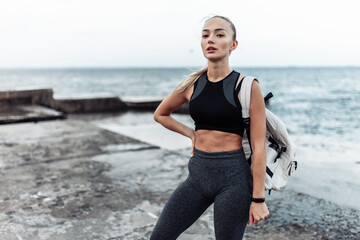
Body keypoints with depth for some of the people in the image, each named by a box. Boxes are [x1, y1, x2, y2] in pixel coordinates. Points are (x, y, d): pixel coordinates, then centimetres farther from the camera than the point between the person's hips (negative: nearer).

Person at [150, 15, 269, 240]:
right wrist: (192, 134, 10)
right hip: (198, 174, 5)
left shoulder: (247, 87, -10)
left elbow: (259, 147, -10)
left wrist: (258, 199, -9)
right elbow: (160, 114, 20)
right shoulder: (192, 85, 2)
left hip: (233, 179, -4)